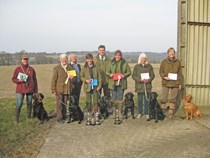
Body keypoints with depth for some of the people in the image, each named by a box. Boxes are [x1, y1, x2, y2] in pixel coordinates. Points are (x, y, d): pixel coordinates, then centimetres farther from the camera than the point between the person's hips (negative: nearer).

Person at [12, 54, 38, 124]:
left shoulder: (31, 69, 7)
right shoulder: (18, 69, 2)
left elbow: (35, 80, 10)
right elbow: (13, 79, 5)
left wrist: (36, 90, 7)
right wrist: (18, 80, -16)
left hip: (30, 89, 2)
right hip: (20, 90, -2)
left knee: (29, 103, 7)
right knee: (19, 104, -5)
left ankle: (29, 118, 18)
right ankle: (16, 119, 4)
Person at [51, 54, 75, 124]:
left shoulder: (70, 68, 10)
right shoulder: (57, 68, -1)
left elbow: (74, 78, 16)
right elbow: (54, 79, -3)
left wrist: (72, 77, -9)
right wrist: (53, 89, -8)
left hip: (67, 89, 4)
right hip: (59, 89, -4)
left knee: (65, 104, 10)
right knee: (59, 104, -3)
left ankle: (64, 117, 20)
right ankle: (59, 118, 2)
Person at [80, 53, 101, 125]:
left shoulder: (96, 67, 3)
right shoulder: (84, 68, 2)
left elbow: (99, 77, 5)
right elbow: (81, 76, 6)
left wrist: (99, 85, -3)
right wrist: (85, 80, -13)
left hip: (95, 86, 0)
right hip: (88, 87, 0)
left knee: (95, 102, -1)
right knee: (88, 102, 4)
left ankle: (96, 118, 6)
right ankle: (89, 118, 13)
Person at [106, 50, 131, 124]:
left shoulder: (124, 63, 4)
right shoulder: (111, 63, 7)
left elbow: (129, 72, 8)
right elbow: (107, 72, 11)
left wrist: (124, 75, -10)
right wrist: (110, 74, -10)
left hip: (121, 84, -1)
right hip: (113, 84, 1)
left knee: (120, 100, -1)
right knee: (114, 99, 2)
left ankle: (119, 116, 4)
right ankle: (115, 116, 10)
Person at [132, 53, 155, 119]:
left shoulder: (149, 66, 7)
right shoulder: (136, 66, 4)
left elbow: (152, 75, 6)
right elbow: (133, 76, 0)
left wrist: (148, 80, -13)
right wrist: (140, 80, -15)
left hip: (147, 85, 0)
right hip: (139, 85, 0)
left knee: (146, 99, 2)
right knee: (140, 100, 4)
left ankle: (146, 113, 12)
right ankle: (140, 113, 15)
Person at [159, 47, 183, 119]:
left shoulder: (178, 62, 4)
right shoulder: (164, 62, 1)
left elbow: (180, 73, 8)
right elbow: (161, 71, 5)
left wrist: (180, 83, 6)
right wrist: (164, 77, -14)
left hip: (175, 83, 1)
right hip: (165, 83, -1)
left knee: (173, 99, 7)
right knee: (164, 98, 1)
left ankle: (170, 113, 17)